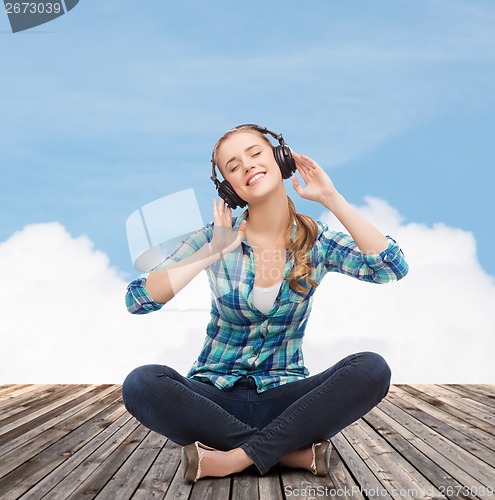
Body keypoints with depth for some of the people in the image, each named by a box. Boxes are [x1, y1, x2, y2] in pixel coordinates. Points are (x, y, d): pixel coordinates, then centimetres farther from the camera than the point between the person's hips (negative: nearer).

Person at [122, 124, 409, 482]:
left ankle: (234, 459, -23)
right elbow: (137, 300, -13)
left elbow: (393, 268, -18)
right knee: (142, 384, -31)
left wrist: (331, 198, -18)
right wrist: (212, 253, -20)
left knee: (372, 369, -26)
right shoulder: (216, 237, -4)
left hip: (283, 396, 0)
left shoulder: (317, 241, -1)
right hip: (215, 395, 0)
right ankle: (293, 450, -21)